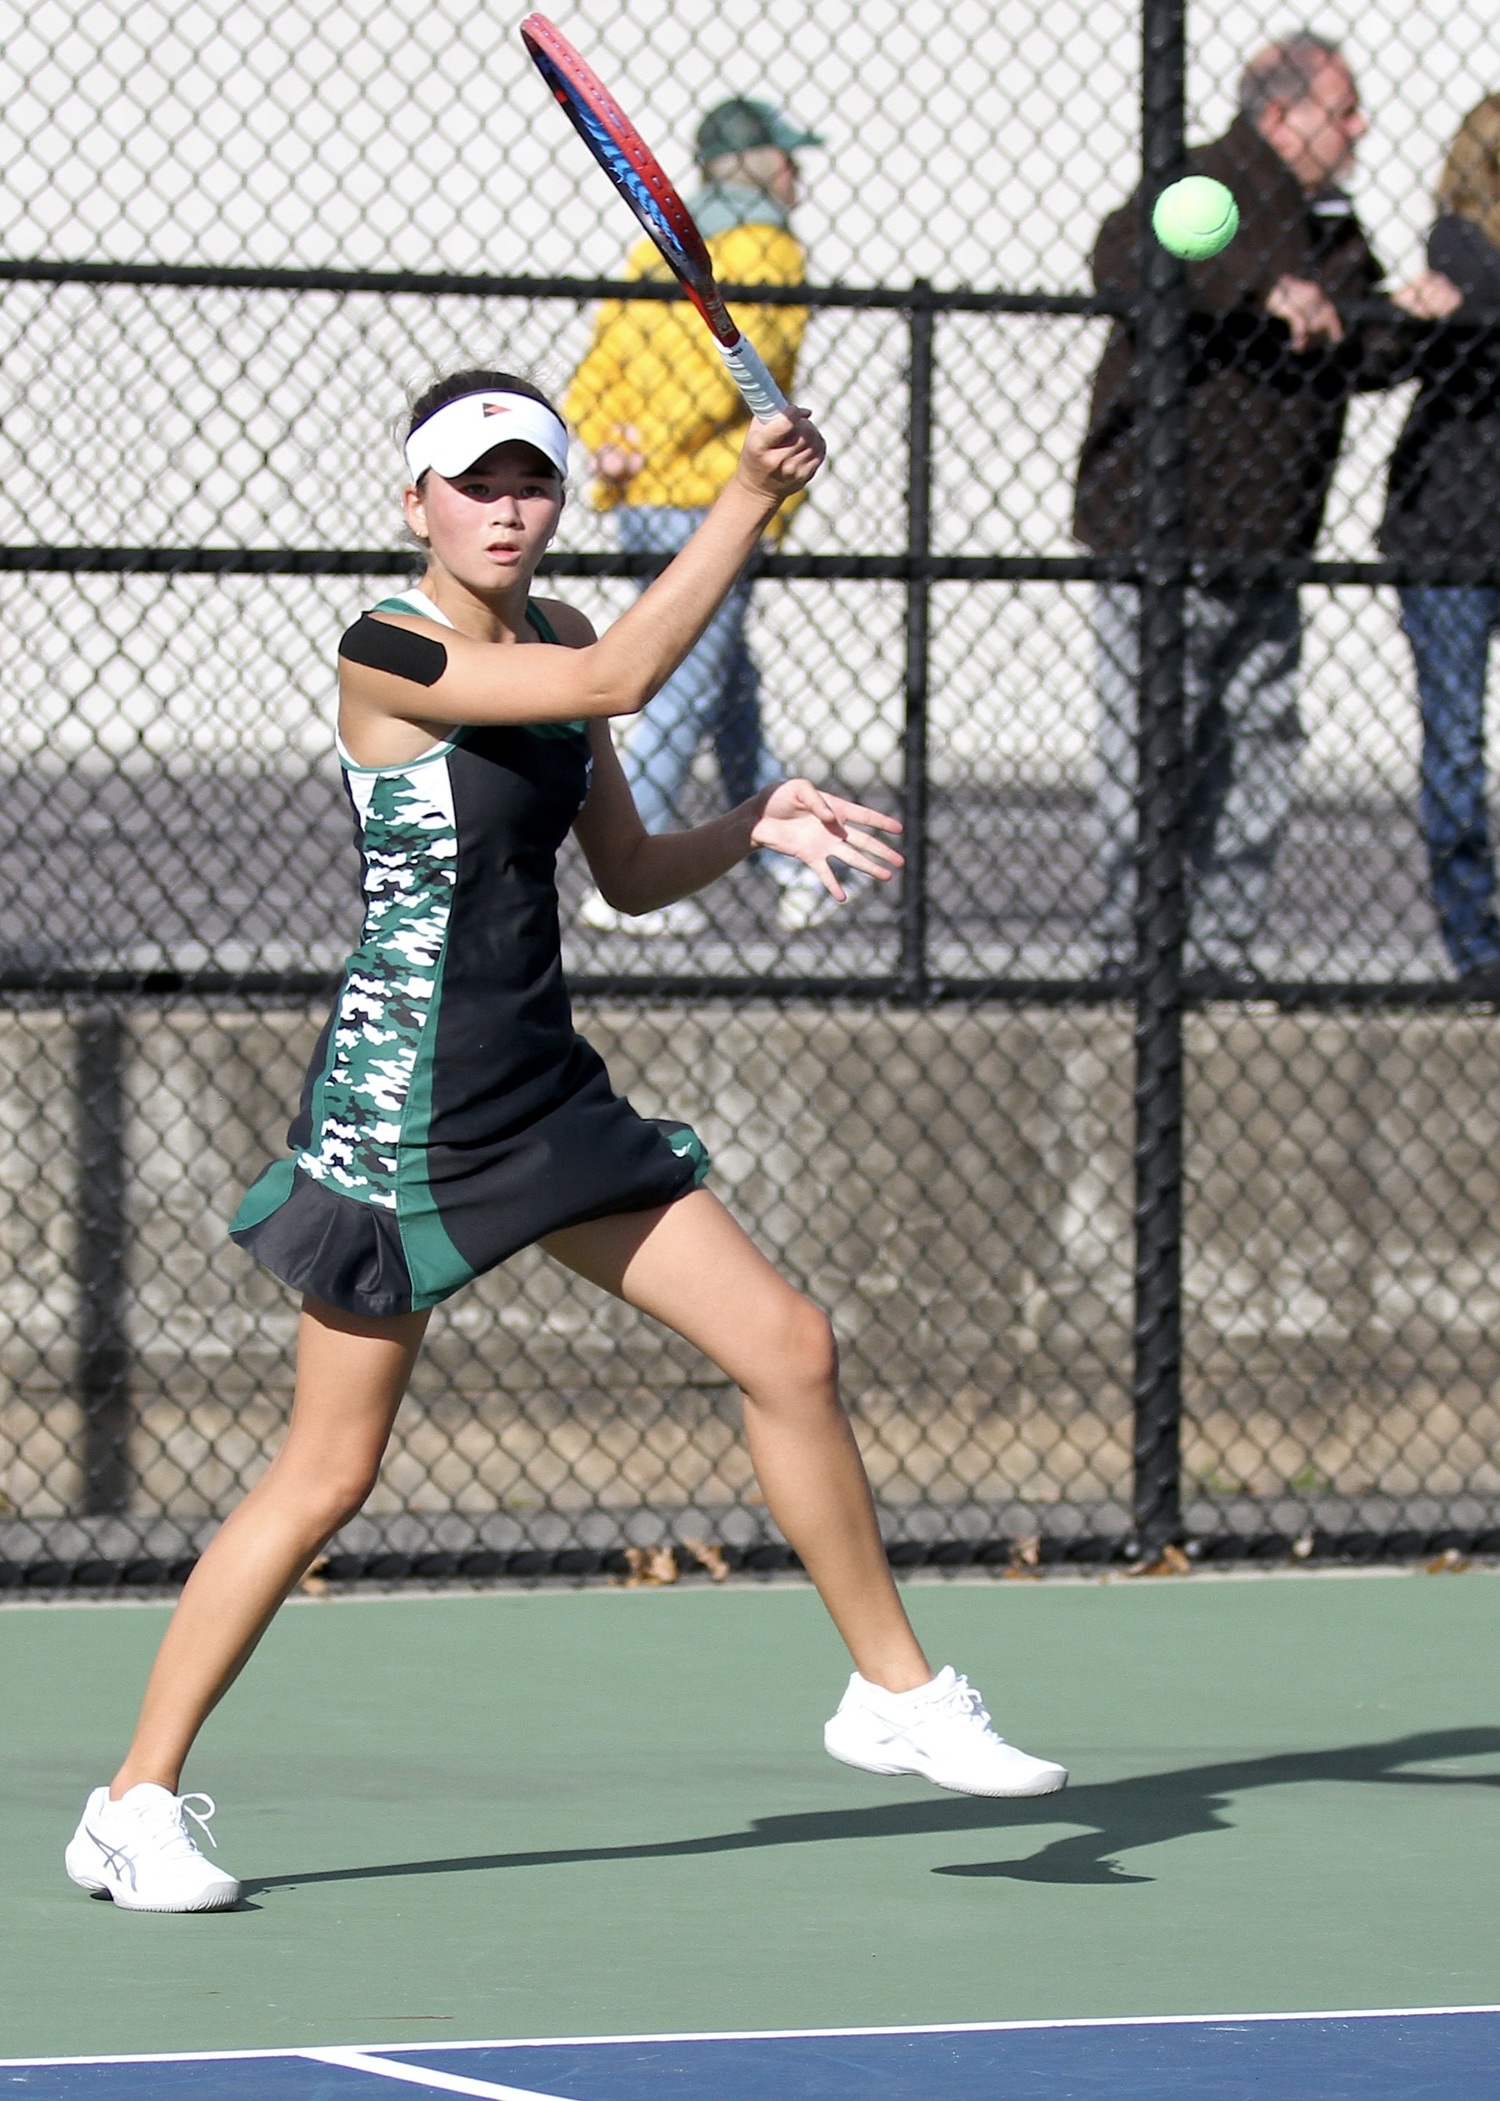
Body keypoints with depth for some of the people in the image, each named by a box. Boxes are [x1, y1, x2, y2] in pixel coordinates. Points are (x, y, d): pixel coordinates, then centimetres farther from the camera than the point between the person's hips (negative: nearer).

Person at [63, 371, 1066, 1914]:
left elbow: (628, 876, 15)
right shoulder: (389, 655, -16)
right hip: (399, 1106, -8)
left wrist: (759, 826, -3)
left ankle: (895, 1694, 20)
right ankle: (134, 1808, 5)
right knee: (326, 1475, -5)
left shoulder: (553, 639, 9)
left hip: (546, 1095, 8)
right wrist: (748, 502, -25)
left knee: (788, 1349, 6)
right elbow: (623, 682, -27)